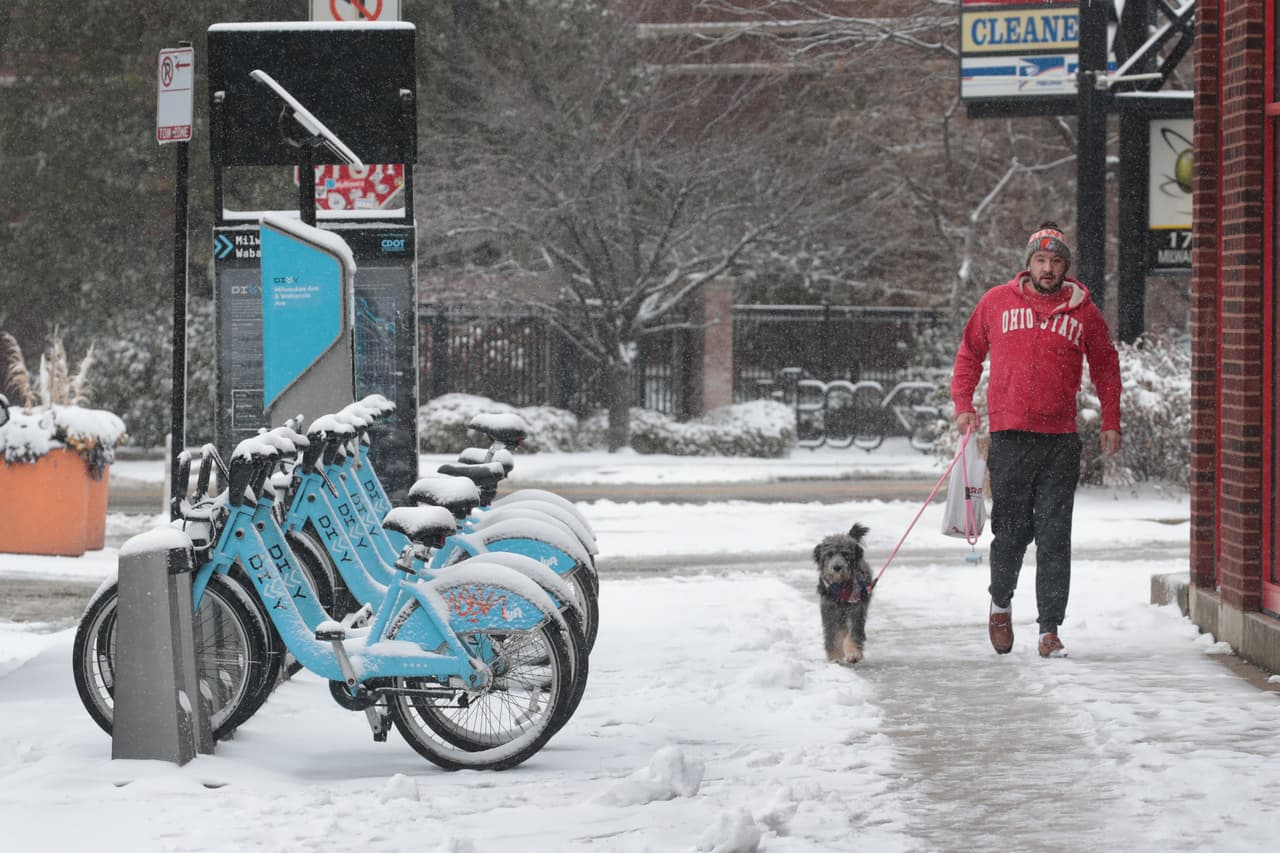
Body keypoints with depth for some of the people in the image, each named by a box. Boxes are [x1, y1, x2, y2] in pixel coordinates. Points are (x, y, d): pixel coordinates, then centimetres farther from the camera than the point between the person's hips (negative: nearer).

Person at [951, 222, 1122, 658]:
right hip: (1009, 435, 0)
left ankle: (1050, 629, 1)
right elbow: (970, 353, 16)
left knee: (1054, 537, -3)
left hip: (1060, 440, 0)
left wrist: (1111, 423, 11)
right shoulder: (996, 302, 6)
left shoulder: (1084, 311, 7)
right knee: (1011, 531, 4)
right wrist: (963, 404, 6)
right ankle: (1001, 604, 30)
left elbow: (1105, 368, 17)